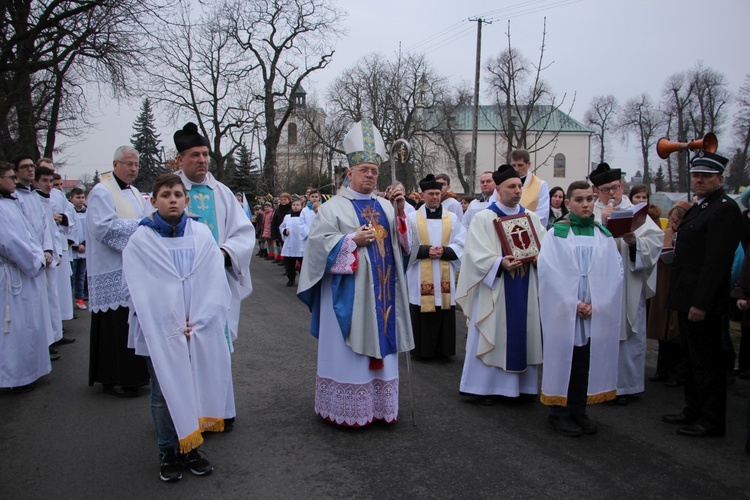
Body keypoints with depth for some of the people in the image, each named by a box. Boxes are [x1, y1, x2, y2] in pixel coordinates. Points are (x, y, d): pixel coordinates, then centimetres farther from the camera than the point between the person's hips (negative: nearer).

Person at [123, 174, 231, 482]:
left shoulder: (201, 234, 3)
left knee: (197, 389, 8)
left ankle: (191, 447, 23)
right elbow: (142, 291, -7)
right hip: (160, 333, -2)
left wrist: (198, 321, -9)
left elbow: (216, 282, 0)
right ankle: (169, 453, 21)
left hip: (200, 330, 2)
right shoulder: (140, 240, -2)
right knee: (166, 394, 7)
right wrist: (174, 326, -12)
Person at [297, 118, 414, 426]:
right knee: (348, 349, -1)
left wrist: (400, 212, -8)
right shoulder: (334, 207, -1)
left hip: (382, 290, 5)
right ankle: (346, 409, 10)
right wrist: (353, 240, -17)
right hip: (350, 291, -5)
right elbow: (318, 241, -10)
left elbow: (403, 242, 7)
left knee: (380, 346, 9)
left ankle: (379, 404, 20)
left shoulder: (385, 206, 14)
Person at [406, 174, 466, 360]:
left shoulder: (452, 218, 9)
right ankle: (422, 350, 10)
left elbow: (461, 245, 3)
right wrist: (426, 250, -16)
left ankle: (443, 349, 13)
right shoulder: (412, 218, 3)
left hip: (445, 275, 2)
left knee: (445, 314, 2)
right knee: (422, 315, -1)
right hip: (421, 277, -2)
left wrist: (444, 251, -14)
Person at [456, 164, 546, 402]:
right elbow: (477, 254, -11)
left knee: (522, 333, 8)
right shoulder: (483, 218, -2)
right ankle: (485, 385, 12)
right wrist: (500, 263, -26)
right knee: (493, 335, 1)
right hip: (494, 289, -4)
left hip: (525, 290, 4)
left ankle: (521, 383, 21)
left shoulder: (531, 217, 10)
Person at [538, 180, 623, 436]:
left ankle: (578, 410, 19)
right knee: (562, 360, 2)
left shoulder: (604, 235, 9)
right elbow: (548, 271, -8)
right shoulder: (556, 233, 0)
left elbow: (615, 272, 3)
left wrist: (597, 303, -9)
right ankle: (558, 412, 13)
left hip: (597, 313, 3)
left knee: (587, 362, 7)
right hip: (563, 311, -3)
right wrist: (573, 304, -12)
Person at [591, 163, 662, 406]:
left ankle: (625, 385, 17)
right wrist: (601, 222, -17)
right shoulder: (590, 214, 3)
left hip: (629, 284, 1)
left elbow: (656, 241, -4)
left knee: (628, 333, 5)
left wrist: (635, 242, -22)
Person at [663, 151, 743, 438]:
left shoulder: (724, 209, -15)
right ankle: (694, 411, 29)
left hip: (702, 301, -10)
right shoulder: (699, 207, 16)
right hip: (688, 299, 10)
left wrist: (700, 303, -23)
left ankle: (712, 421, 12)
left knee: (707, 362, 0)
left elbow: (717, 261, -21)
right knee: (692, 359, 17)